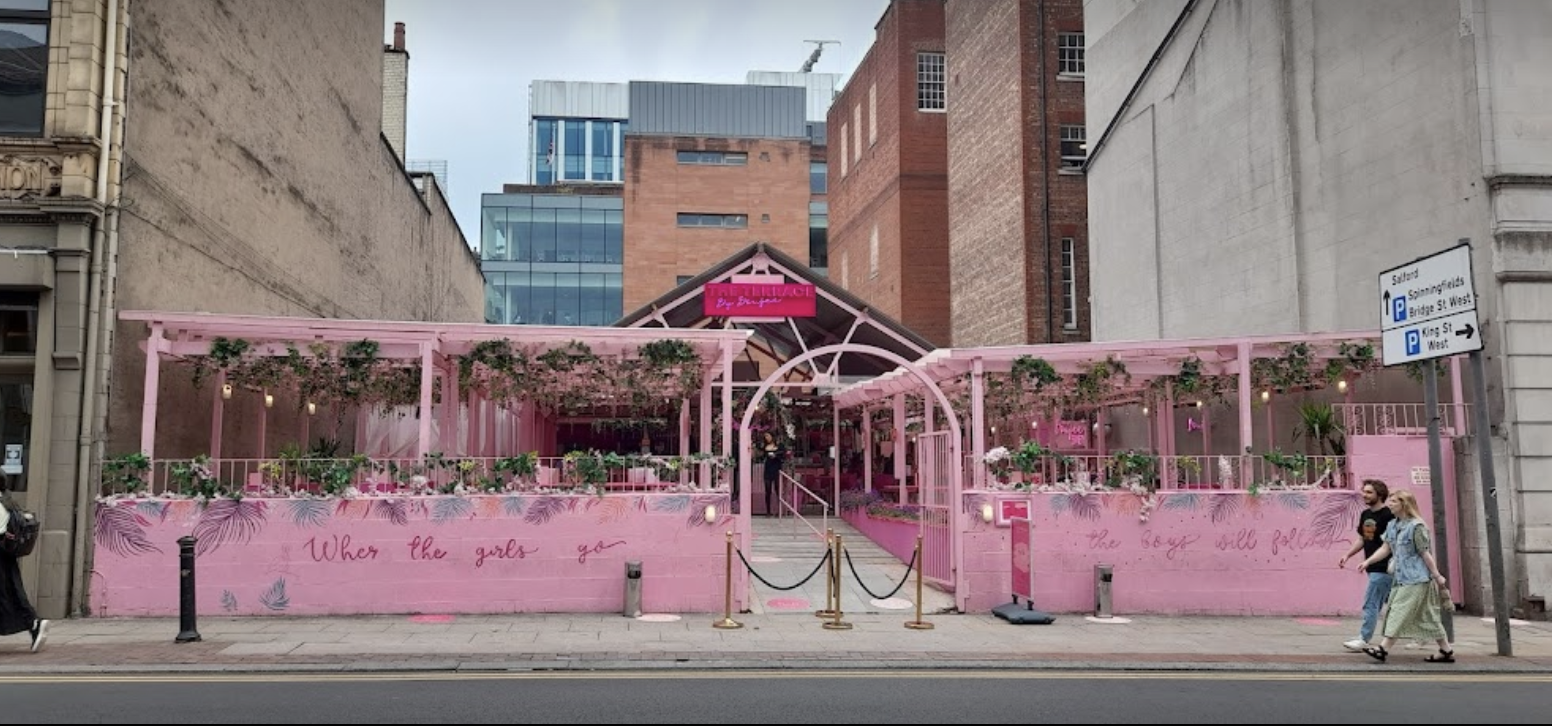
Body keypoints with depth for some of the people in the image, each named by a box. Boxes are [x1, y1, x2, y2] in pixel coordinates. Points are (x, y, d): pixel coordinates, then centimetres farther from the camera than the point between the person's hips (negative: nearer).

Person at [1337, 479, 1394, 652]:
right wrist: (1347, 555, 12)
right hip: (1373, 567, 8)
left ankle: (1363, 640, -7)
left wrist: (1393, 562, -25)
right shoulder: (1365, 514, 12)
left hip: (1383, 568, -8)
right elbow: (1362, 539, 21)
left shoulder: (1388, 515, -13)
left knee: (1371, 604, -9)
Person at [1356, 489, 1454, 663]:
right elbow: (1385, 549, 12)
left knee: (1400, 612, -9)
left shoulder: (1416, 526, -15)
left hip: (1416, 579, -8)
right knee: (1427, 615, 13)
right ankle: (1446, 651, 20)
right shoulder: (1393, 526, 10)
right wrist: (1368, 561, 3)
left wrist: (1437, 576, -9)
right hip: (1401, 577, 8)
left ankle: (1383, 649, -10)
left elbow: (1426, 553, -13)